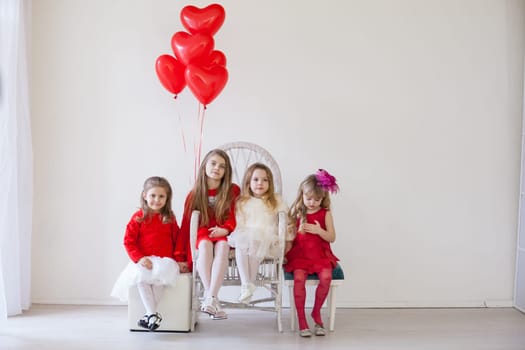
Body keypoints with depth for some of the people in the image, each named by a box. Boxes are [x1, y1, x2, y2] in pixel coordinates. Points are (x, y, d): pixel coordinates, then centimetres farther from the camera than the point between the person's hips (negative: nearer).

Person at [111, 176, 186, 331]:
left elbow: (177, 240, 13)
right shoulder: (138, 217, 4)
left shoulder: (170, 218, 9)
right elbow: (128, 241, 1)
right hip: (143, 261, 0)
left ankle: (149, 315, -24)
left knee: (161, 273, -32)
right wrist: (139, 258, -12)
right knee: (141, 276, -32)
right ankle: (153, 314, -26)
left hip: (164, 260, 0)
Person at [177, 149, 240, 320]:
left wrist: (225, 229, -20)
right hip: (202, 235, 0)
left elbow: (235, 218, 4)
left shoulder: (233, 191, 7)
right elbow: (186, 224, 6)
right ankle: (211, 298, -42)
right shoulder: (194, 194, 8)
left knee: (222, 245, -36)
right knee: (205, 244, -36)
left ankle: (210, 298, -45)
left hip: (224, 236, 0)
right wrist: (179, 256, 2)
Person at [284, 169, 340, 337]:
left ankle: (316, 312, 0)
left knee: (326, 277, -26)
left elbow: (332, 238, 3)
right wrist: (286, 249, -7)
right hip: (299, 254, 0)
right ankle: (301, 320, -15)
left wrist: (319, 231, -15)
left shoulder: (325, 213, 5)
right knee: (299, 278, -26)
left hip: (320, 254, 0)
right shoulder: (296, 213, 7)